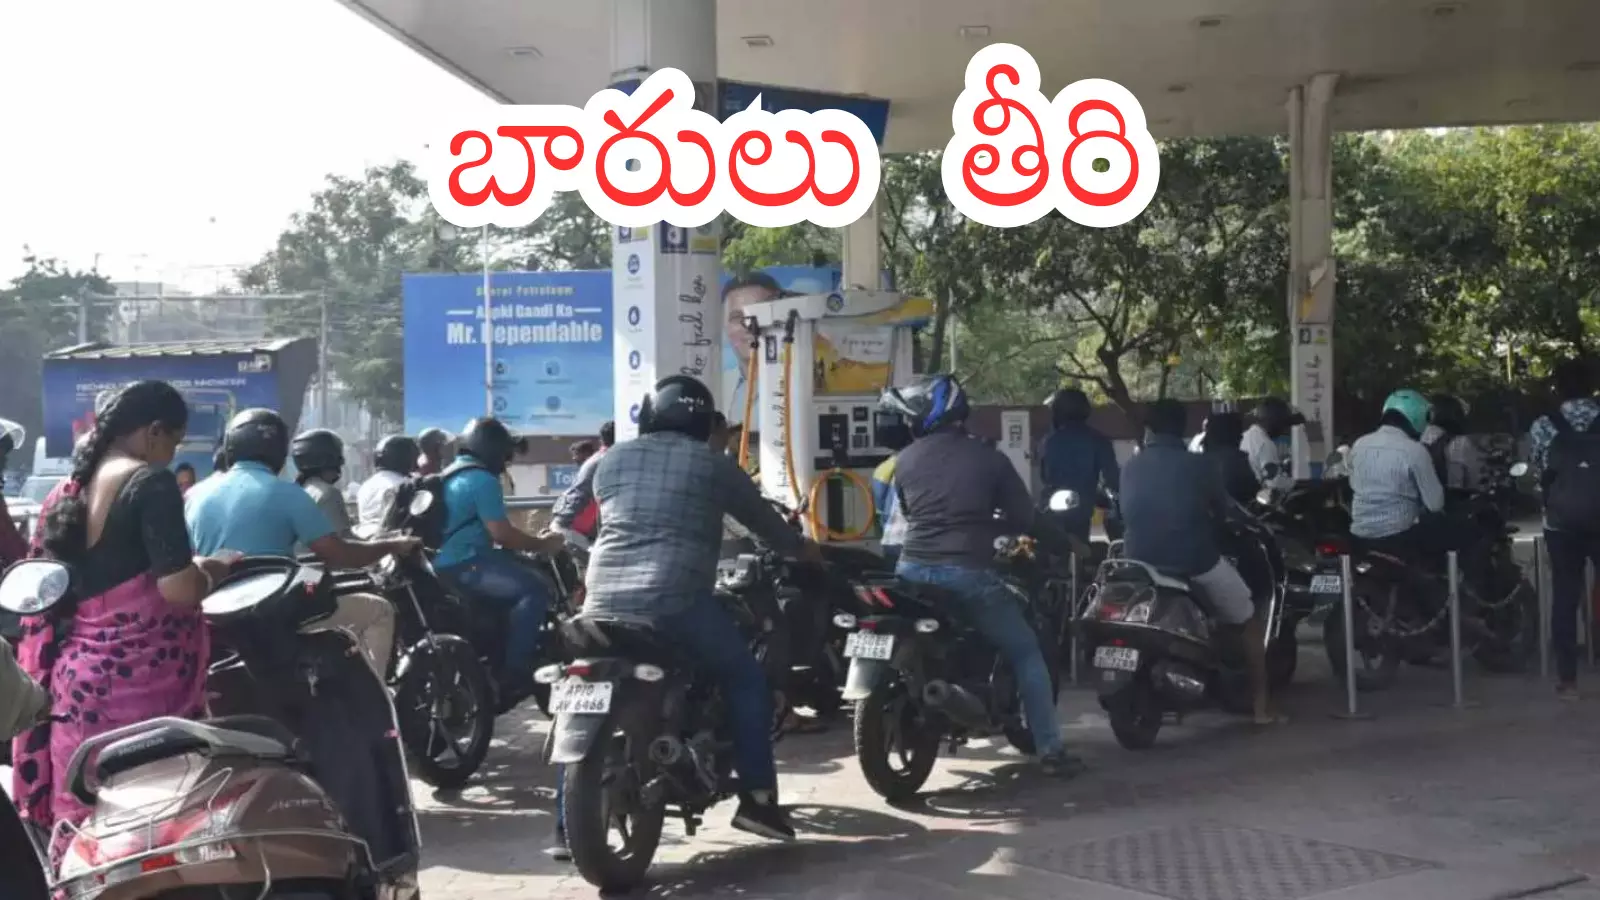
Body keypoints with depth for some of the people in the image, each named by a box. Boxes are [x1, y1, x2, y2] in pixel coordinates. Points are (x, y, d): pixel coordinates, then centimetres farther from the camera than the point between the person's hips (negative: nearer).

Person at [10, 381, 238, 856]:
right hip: (141, 680, -8)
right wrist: (212, 568, 2)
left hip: (77, 679, 8)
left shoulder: (67, 491, 14)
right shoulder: (151, 483, -10)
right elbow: (179, 590, -19)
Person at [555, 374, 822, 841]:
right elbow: (761, 517, 20)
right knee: (747, 679, 12)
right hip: (676, 603, -4)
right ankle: (757, 798, 6)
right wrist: (801, 548, 39)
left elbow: (567, 522, 28)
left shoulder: (611, 460, 18)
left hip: (603, 604, 4)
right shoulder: (713, 464, 9)